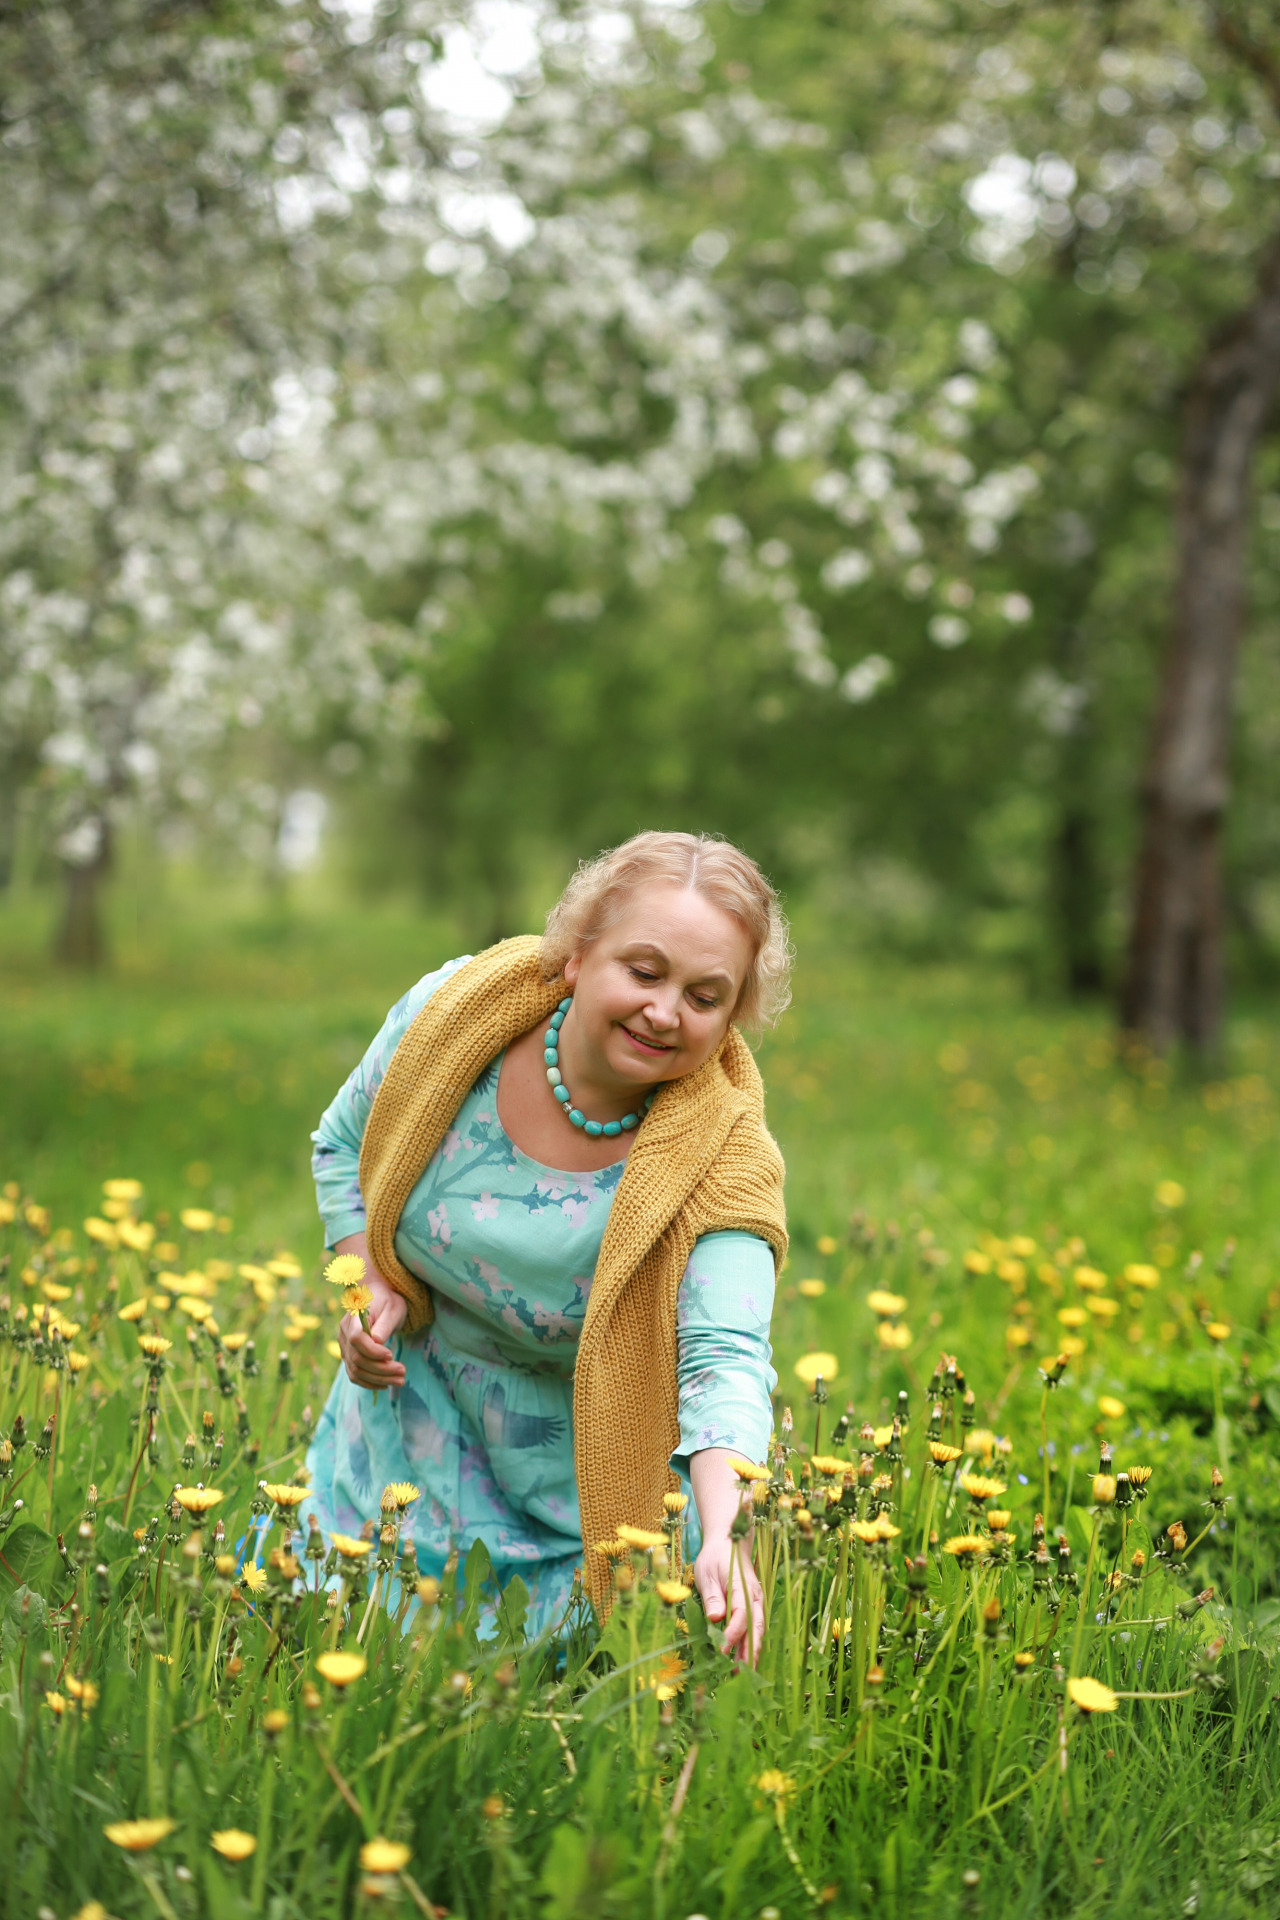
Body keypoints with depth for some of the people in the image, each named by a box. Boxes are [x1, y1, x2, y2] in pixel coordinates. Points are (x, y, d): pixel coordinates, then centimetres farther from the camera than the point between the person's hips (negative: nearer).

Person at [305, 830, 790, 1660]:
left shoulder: (721, 1163, -28)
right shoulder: (457, 1009, -19)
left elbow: (725, 1357, -42)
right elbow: (346, 1145, 0)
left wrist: (726, 1536, -59)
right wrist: (368, 1286, -14)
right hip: (409, 1430, 3)